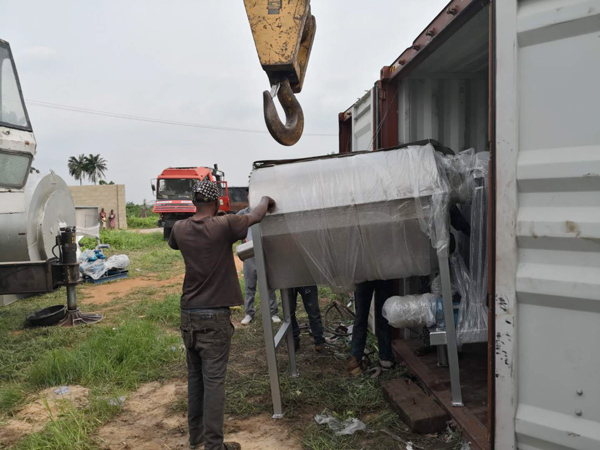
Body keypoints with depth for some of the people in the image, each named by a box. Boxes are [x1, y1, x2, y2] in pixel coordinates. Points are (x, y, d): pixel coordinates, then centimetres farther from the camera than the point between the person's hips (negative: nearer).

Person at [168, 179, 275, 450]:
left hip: (188, 315, 6)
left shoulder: (180, 229, 1)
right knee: (214, 382, 0)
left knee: (194, 377, 16)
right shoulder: (223, 225, -14)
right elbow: (256, 216, 1)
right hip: (214, 317, -5)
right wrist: (266, 201, 22)